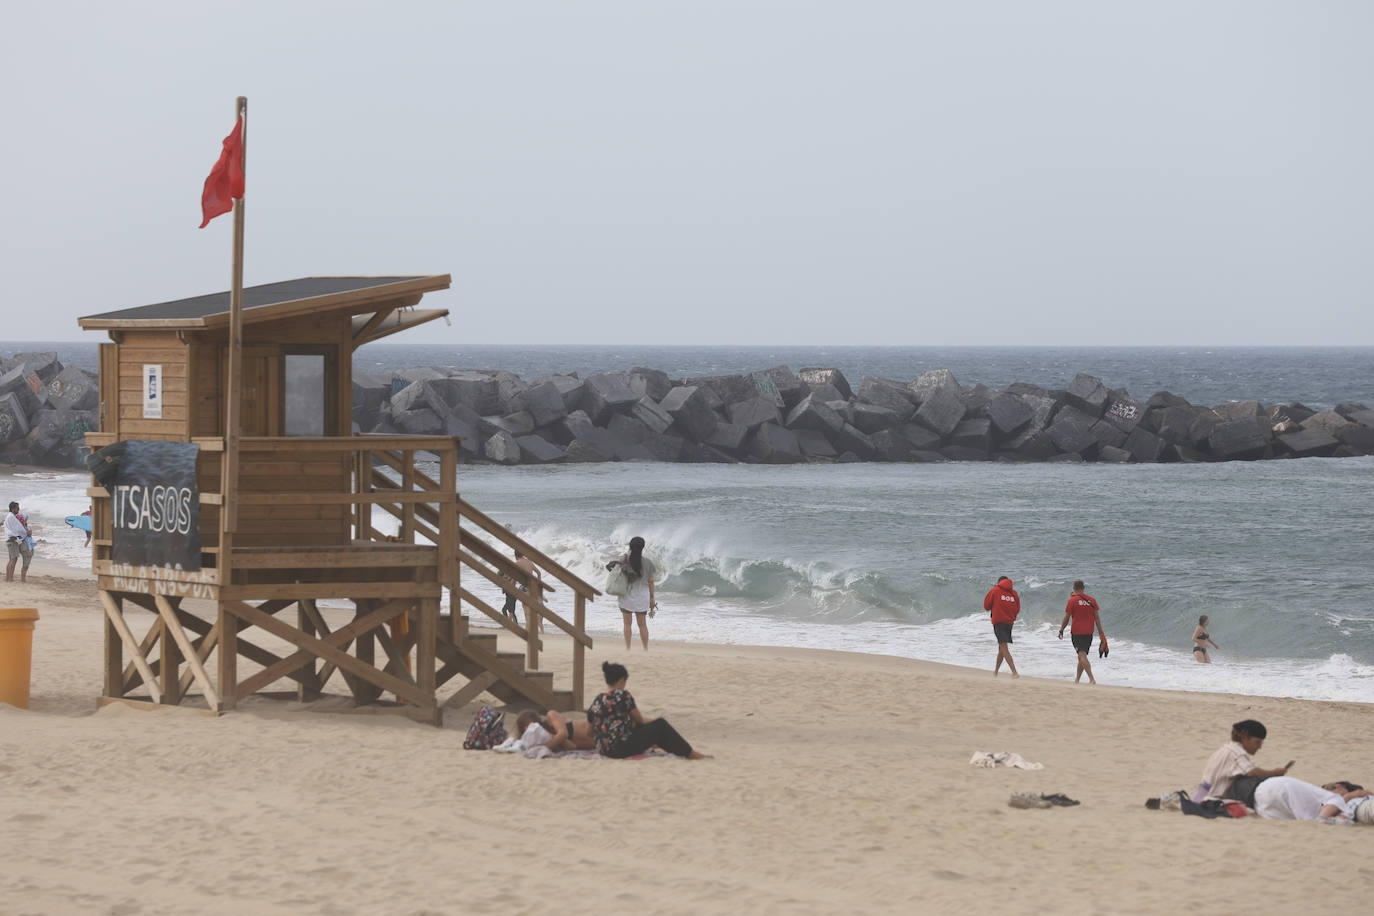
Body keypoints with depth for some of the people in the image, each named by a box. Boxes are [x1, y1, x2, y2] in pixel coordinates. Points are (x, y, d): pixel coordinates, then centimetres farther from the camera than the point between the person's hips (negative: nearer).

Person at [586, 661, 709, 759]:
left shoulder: (596, 701, 7)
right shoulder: (622, 695, -13)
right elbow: (639, 720, -2)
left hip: (604, 750, 8)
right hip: (621, 748, -8)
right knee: (661, 725, 6)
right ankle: (690, 753, 16)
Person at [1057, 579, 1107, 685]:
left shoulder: (1072, 600, -7)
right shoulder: (1091, 600, 6)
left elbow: (1066, 618, -5)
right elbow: (1097, 617, 7)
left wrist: (1061, 630, 8)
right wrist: (1101, 633, 11)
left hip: (1077, 632, -5)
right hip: (1089, 632, 6)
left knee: (1082, 656, -12)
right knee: (1082, 657, 18)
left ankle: (1091, 679, -25)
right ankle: (1077, 679, 28)